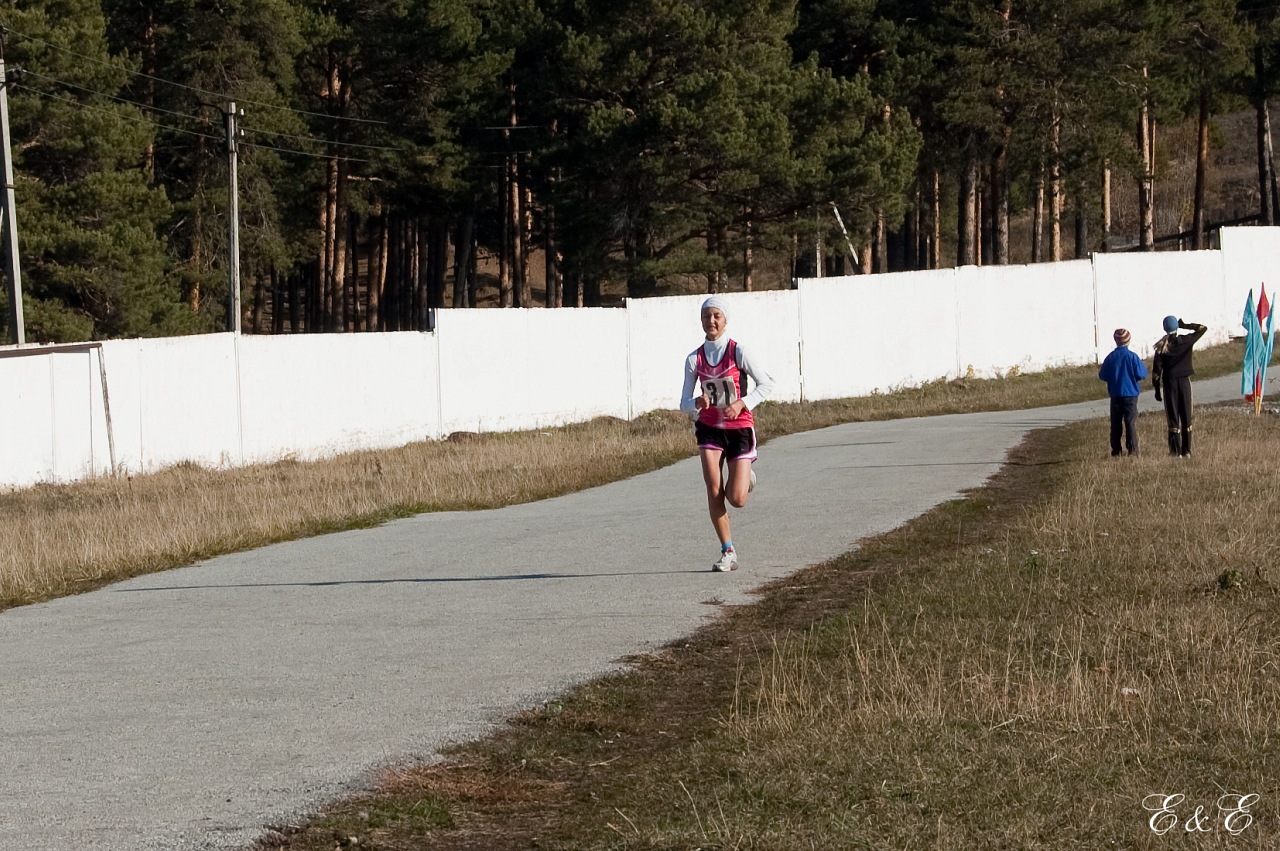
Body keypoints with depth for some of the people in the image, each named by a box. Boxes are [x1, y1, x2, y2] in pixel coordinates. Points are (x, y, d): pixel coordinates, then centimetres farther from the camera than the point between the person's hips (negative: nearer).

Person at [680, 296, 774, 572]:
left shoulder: (738, 352, -9)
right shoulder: (694, 359, -1)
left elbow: (766, 384, -5)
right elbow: (684, 403, 1)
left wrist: (742, 404, -17)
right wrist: (697, 402, -22)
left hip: (739, 427, -2)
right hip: (710, 427, 2)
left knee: (737, 499, -9)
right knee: (713, 489, -15)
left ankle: (745, 476, 29)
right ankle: (727, 551, -2)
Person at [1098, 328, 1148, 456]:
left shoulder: (1110, 358, -2)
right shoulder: (1132, 357, -10)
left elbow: (1102, 376, 3)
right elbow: (1141, 374, -9)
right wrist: (1142, 366, 12)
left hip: (1115, 395, 2)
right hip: (1130, 394, -2)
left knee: (1116, 424, 9)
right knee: (1131, 422, 1)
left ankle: (1116, 450, 9)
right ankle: (1132, 449, -4)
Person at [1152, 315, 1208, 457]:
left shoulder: (1161, 347, -5)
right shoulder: (1185, 341, -5)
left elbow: (1156, 370, -5)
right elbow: (1202, 328, 8)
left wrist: (1157, 389, 3)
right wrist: (1185, 326, 10)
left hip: (1169, 383, -1)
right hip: (1184, 382, 1)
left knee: (1173, 418, 2)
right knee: (1186, 417, 7)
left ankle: (1175, 450, -3)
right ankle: (1186, 450, 6)